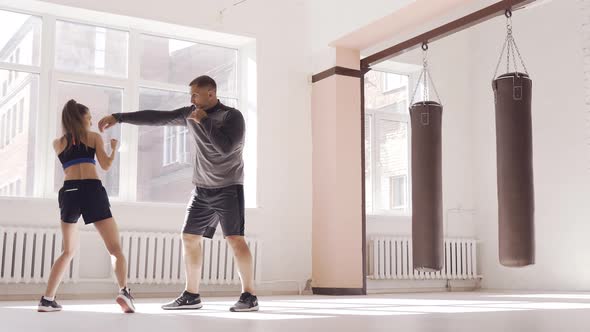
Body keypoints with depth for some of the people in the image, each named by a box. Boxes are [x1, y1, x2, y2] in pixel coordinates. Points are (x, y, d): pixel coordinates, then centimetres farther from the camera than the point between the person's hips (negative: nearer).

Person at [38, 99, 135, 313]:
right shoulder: (94, 137, 12)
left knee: (68, 250, 19)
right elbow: (106, 165, 6)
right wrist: (114, 148, 24)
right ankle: (123, 291, -26)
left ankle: (47, 300, 8)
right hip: (92, 191, -3)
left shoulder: (57, 143, 21)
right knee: (115, 248, -3)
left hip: (68, 193, 3)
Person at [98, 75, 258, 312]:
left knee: (235, 239, -14)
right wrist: (118, 117, 6)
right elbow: (156, 118, 8)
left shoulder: (232, 116, -10)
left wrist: (204, 120, -17)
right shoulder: (190, 114, 7)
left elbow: (225, 148, -25)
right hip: (202, 189, 6)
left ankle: (249, 297, -7)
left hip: (228, 188, -6)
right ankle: (191, 296, 12)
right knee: (190, 238, 4)